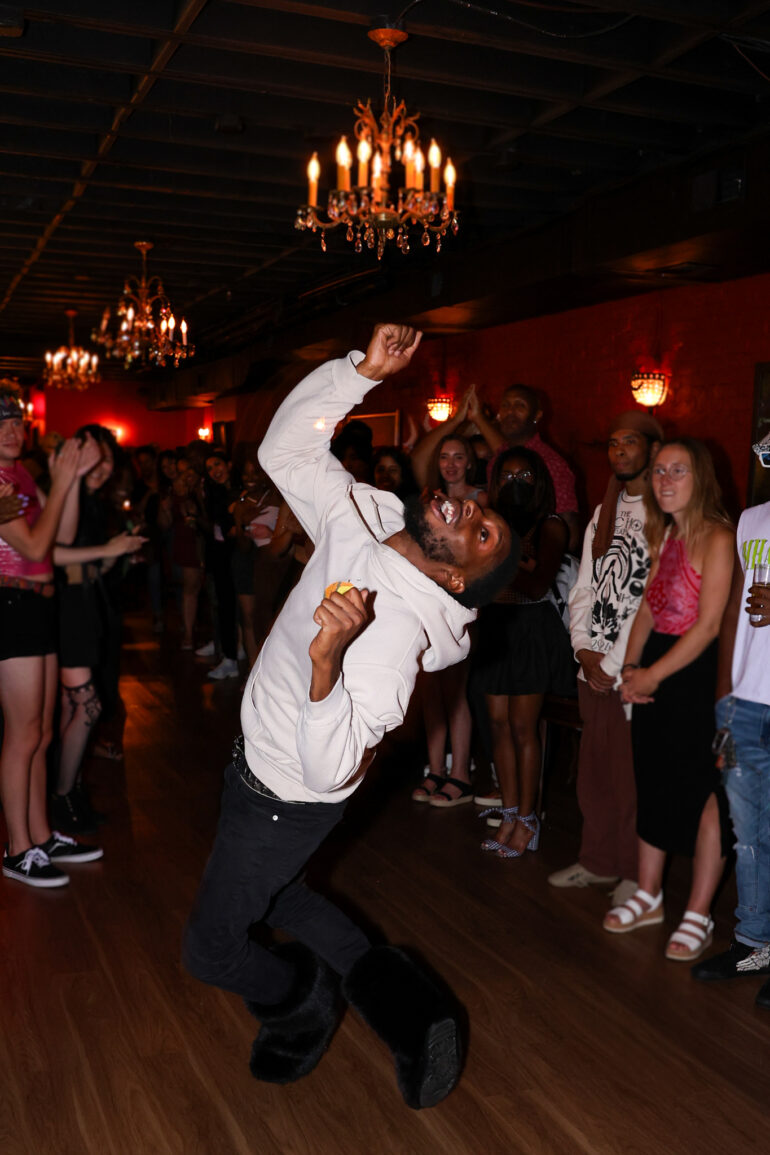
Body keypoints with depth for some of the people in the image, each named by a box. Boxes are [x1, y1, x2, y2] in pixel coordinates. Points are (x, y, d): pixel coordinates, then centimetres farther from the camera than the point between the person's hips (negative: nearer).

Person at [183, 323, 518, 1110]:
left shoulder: (398, 631, -36)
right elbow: (286, 448, -6)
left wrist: (326, 660, -53)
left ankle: (301, 1002, 43)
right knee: (268, 894, 30)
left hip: (284, 798, -8)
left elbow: (330, 768, -40)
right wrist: (362, 370, -18)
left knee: (209, 949, 12)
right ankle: (402, 999, 34)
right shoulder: (365, 520, -14)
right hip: (258, 760, 8)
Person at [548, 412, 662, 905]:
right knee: (594, 768, 13)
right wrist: (585, 651, 0)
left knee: (631, 772, 2)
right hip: (593, 665, 6)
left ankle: (636, 874, 18)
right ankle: (599, 861, 29)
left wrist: (613, 664, -12)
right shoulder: (603, 512, 15)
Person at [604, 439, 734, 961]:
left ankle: (698, 916, 14)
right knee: (653, 784, 14)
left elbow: (707, 626, -17)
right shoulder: (664, 535, 12)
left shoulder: (717, 537, -13)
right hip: (653, 673, 8)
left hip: (696, 674, -8)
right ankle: (649, 897, 29)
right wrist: (631, 667, 1)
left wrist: (653, 674, -13)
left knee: (703, 791, 2)